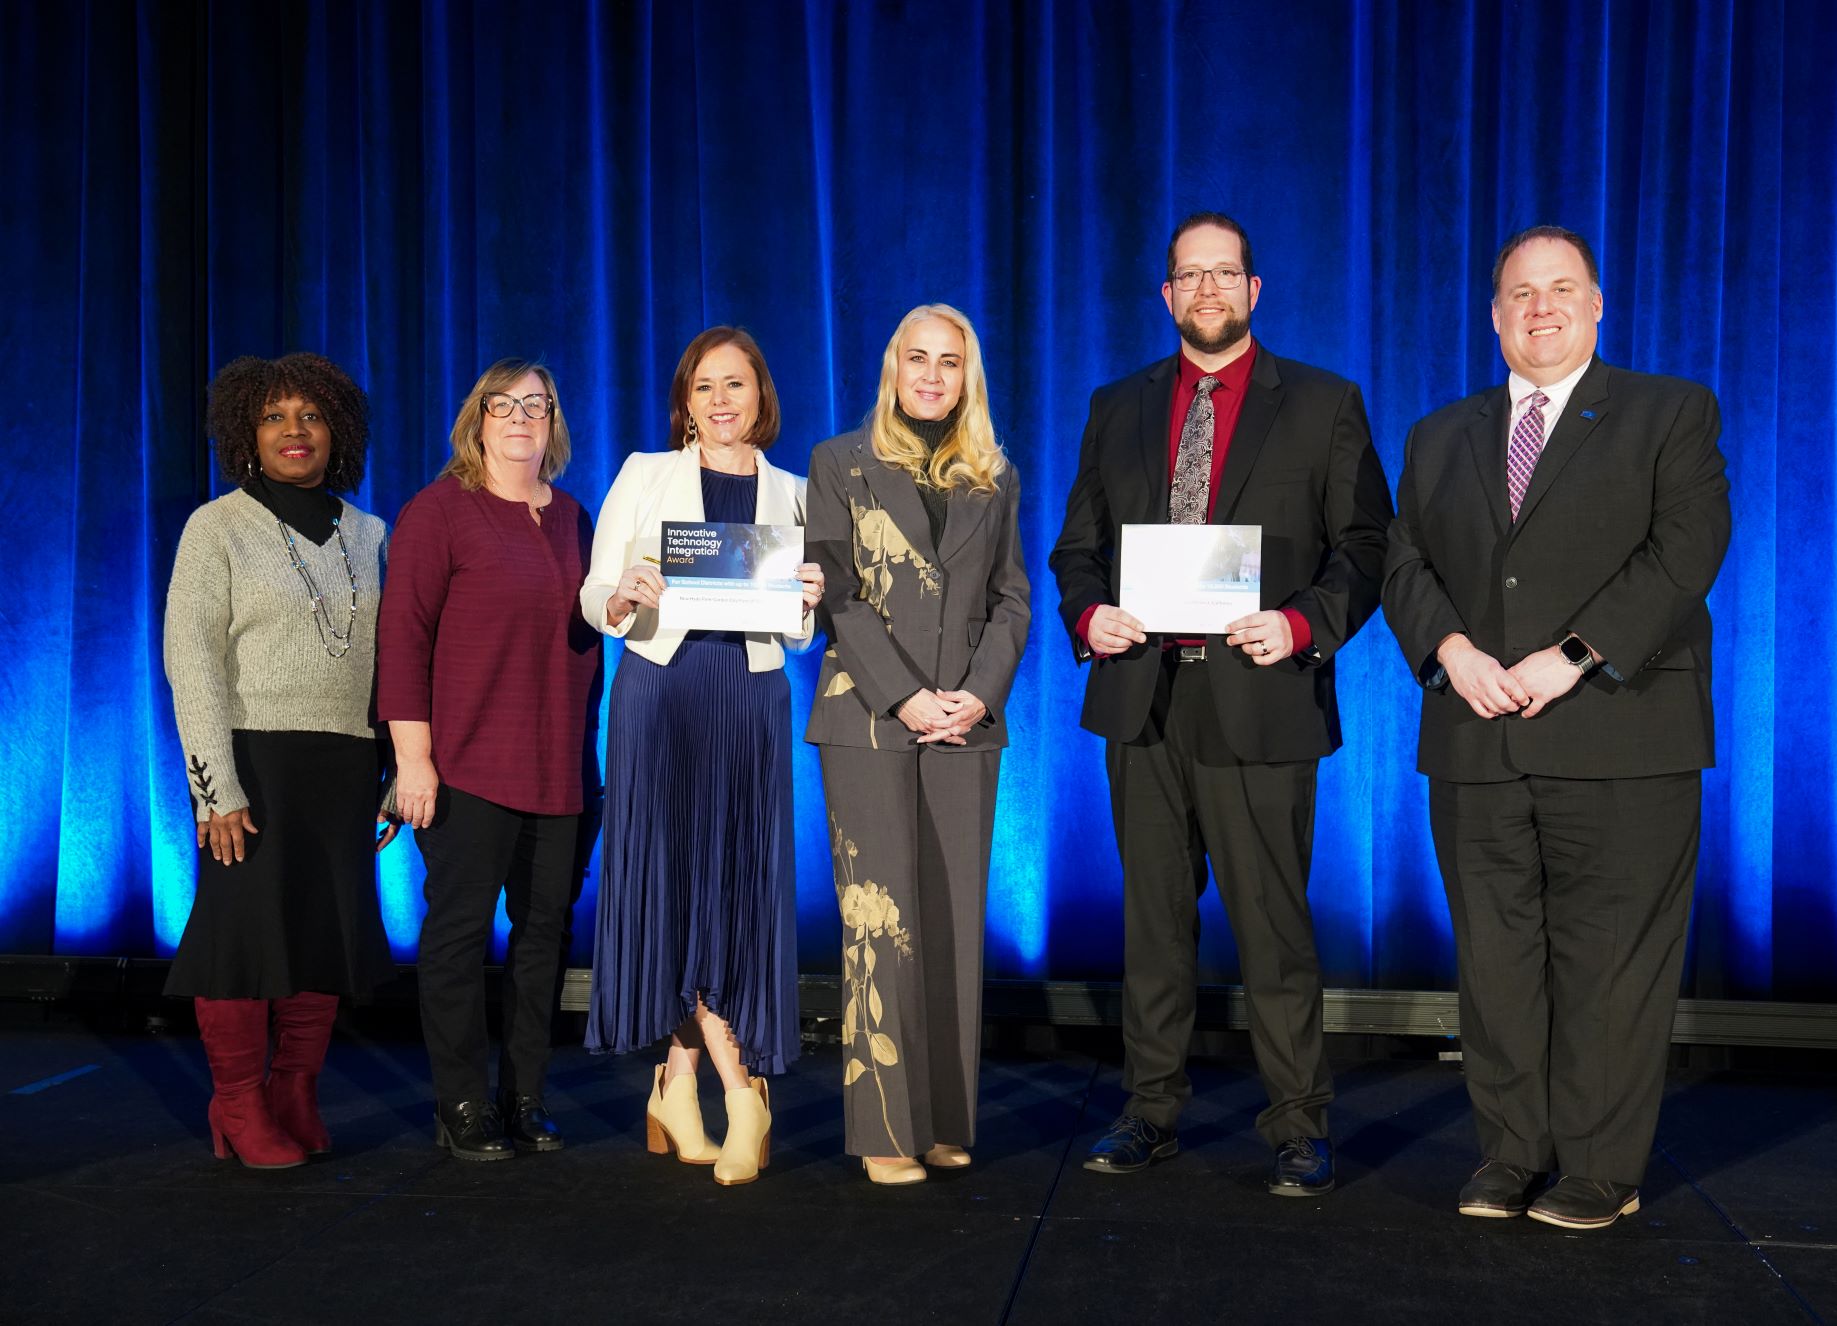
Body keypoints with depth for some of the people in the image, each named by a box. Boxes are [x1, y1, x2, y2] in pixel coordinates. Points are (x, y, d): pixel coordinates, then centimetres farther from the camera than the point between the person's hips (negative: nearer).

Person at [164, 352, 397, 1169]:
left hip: (346, 764, 4)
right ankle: (240, 1110, 11)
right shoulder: (218, 527, 1)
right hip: (255, 758, -4)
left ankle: (298, 1101, 19)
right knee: (248, 926, -3)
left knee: (329, 931, 5)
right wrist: (218, 786, -14)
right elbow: (191, 659, -6)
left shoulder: (367, 534, 13)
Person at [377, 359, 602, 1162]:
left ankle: (524, 1099, 19)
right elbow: (403, 636, -8)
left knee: (545, 926, 8)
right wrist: (412, 756, -12)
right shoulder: (440, 510, -3)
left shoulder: (572, 518, 14)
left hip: (559, 766, 6)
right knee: (459, 929, 0)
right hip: (470, 763, -6)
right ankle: (462, 1108, 10)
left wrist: (589, 747, 14)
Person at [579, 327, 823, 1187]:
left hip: (751, 703, 2)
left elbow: (800, 635, 14)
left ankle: (679, 1082, 14)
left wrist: (807, 603, -8)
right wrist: (624, 600, -19)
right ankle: (742, 1092, 2)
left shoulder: (791, 495, 13)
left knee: (736, 884, 0)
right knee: (672, 880, -5)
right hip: (660, 693, -2)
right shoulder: (645, 475, 8)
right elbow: (594, 597, 3)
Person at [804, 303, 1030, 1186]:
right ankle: (886, 1128, 0)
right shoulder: (841, 464, 6)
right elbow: (836, 594, -2)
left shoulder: (995, 478, 15)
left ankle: (947, 1120, 12)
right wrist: (904, 697, -12)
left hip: (967, 721, 3)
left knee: (955, 916, 4)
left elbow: (1011, 598, 11)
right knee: (881, 917, -6)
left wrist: (982, 692, -6)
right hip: (868, 717, -3)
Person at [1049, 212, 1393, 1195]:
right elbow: (1079, 543, 15)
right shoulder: (1118, 408, 15)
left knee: (1274, 923, 0)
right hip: (1142, 702, 4)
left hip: (1259, 700, -3)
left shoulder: (1324, 405, 6)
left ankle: (1298, 1129, 13)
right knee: (1153, 918, 11)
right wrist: (1088, 615, -5)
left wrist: (1304, 623, -14)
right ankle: (1152, 1111, 23)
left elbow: (1365, 546, 2)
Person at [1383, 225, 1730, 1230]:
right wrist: (1451, 647, -9)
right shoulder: (1440, 438, 19)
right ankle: (1511, 1156, 18)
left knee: (1609, 963, 0)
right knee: (1495, 959, 6)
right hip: (1477, 744, 4)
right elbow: (1404, 563, 11)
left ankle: (1600, 1170, 11)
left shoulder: (1672, 415, 7)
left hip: (1618, 740, -3)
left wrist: (1572, 657, -15)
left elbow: (1685, 551, -5)